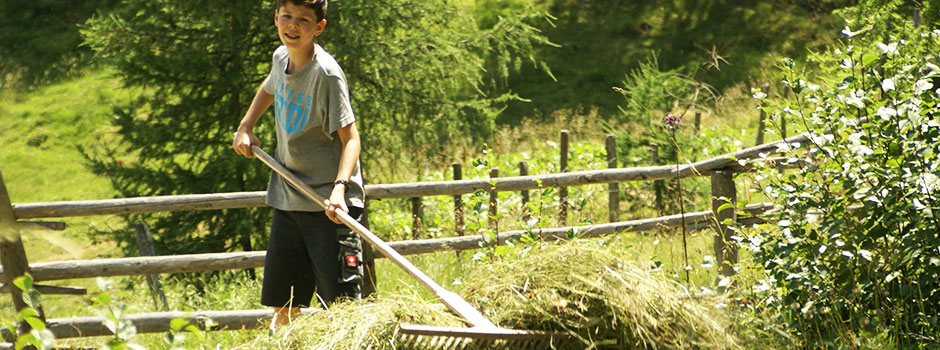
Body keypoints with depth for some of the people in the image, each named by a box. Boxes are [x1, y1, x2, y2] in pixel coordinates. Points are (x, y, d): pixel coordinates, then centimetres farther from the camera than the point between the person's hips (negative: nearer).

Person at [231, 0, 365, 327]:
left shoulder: (326, 74, -16)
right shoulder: (281, 57, 6)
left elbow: (350, 137, -18)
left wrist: (339, 188, -32)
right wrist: (245, 127, 19)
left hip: (327, 204, -7)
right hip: (287, 199, 7)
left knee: (341, 305, -9)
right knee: (282, 303, 11)